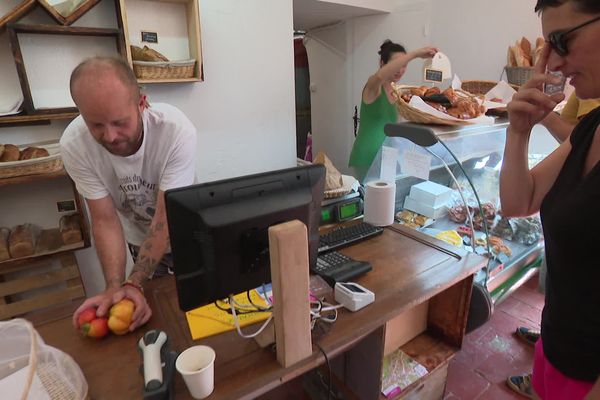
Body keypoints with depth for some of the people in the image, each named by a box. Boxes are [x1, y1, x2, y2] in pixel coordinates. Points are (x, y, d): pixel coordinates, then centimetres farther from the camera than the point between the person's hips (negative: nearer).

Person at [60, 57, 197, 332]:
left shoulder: (177, 131, -36)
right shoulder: (74, 145, -26)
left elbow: (166, 218, -32)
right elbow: (106, 220, -21)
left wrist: (133, 283, -37)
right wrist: (115, 288, -32)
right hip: (139, 238, 2)